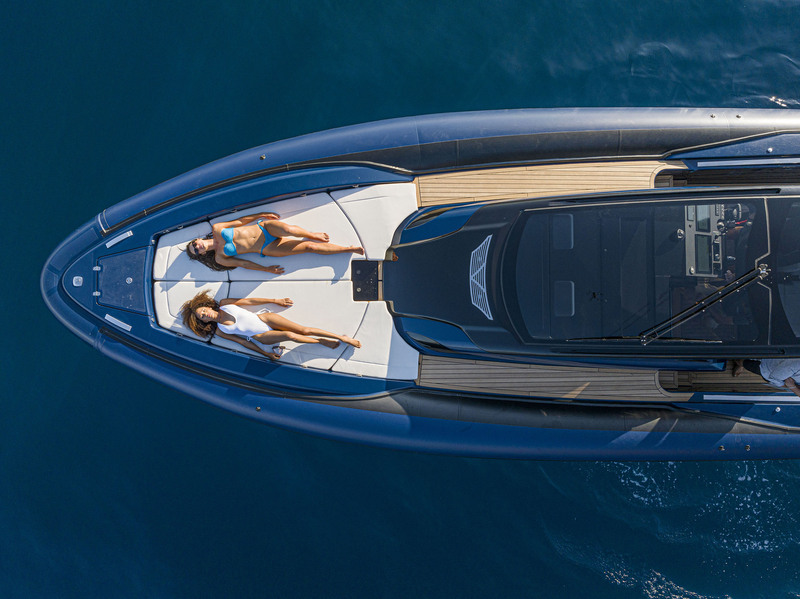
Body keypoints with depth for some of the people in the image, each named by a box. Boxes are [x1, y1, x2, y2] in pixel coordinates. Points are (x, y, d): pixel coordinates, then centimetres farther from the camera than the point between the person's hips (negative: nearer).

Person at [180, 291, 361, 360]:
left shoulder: (224, 304, 3)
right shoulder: (219, 331, -1)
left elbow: (248, 301, 10)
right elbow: (241, 341, -1)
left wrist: (275, 301, 10)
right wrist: (265, 354, -2)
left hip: (264, 319, 3)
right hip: (261, 336, -3)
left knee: (303, 329, -10)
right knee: (291, 336, -27)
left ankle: (342, 338, -5)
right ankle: (321, 341, -4)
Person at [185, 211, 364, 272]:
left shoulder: (217, 229, 5)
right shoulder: (220, 258, 1)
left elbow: (239, 221, 12)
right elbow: (242, 263, -1)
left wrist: (261, 215, 8)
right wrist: (266, 269, -5)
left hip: (264, 228, 1)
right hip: (267, 249, -1)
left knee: (288, 230, -34)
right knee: (308, 247, -13)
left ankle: (312, 235, 0)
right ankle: (349, 249, -2)